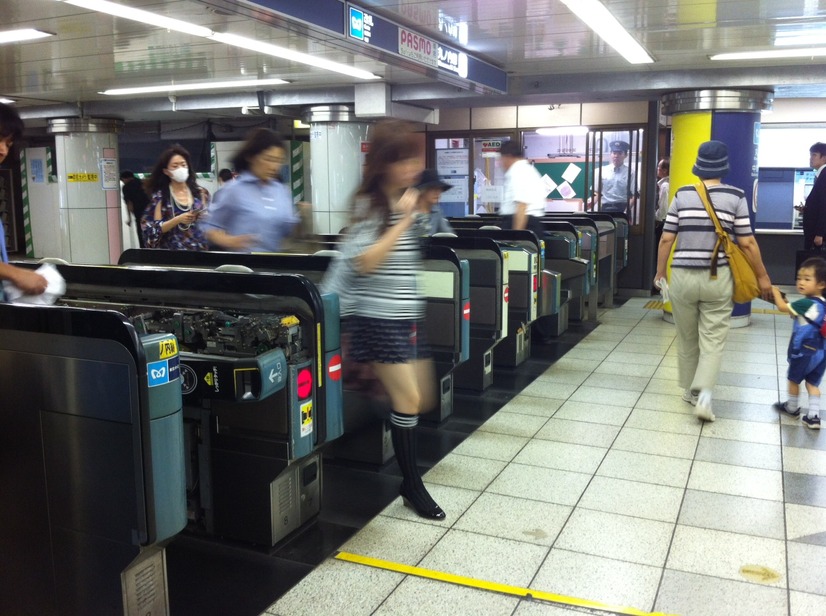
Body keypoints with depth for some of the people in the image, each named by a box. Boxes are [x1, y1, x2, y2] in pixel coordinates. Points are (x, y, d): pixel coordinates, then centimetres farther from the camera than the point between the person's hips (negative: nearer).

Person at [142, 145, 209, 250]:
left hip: (199, 249, 2)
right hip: (172, 251, -2)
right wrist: (178, 220, -17)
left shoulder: (200, 193, 5)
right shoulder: (159, 196, 0)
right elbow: (154, 229, -5)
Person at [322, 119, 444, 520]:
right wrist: (403, 220, -21)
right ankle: (412, 487, 11)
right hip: (376, 316, -8)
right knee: (408, 400, -5)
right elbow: (364, 262, -21)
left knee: (423, 400, 11)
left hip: (407, 314, 8)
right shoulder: (368, 205, -12)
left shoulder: (408, 202, 11)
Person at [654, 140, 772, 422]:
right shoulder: (735, 196, -3)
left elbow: (666, 239, 1)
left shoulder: (682, 195, 0)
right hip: (717, 278, -1)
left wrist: (660, 273, 13)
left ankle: (690, 390, 28)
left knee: (687, 338, 16)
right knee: (713, 340, 5)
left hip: (683, 276, 1)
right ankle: (703, 393, -12)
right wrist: (762, 277, 9)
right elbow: (747, 243, -2)